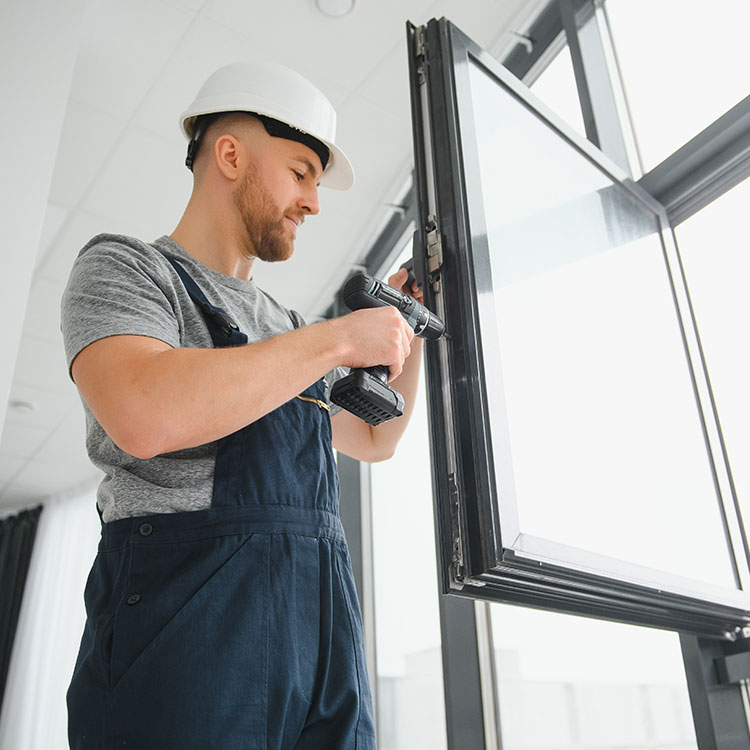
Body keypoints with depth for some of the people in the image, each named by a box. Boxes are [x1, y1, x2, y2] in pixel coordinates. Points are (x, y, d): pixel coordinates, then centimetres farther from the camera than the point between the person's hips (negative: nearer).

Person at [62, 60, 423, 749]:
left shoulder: (283, 326, 20)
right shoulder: (124, 267, -1)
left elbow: (374, 440, 30)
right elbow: (144, 416, -24)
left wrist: (409, 340, 16)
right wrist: (340, 338, -16)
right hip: (187, 634, -6)